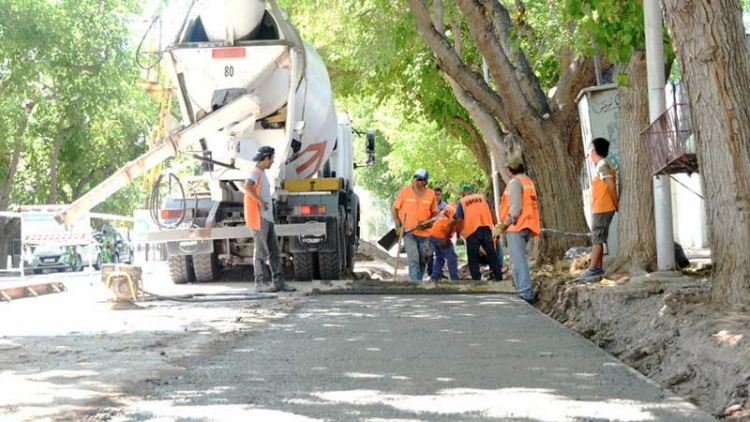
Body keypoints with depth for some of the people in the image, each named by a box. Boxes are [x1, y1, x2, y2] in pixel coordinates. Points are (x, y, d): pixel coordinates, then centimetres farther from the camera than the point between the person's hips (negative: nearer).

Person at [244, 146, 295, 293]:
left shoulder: (262, 174, 20)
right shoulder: (255, 173, -11)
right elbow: (247, 186, -30)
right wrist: (260, 201, -25)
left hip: (268, 219, 10)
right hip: (259, 218, -10)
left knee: (274, 252, 8)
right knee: (261, 252, -5)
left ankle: (278, 282, 9)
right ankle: (261, 283, -1)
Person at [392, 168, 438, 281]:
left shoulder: (431, 194, 0)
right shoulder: (405, 191, -5)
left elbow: (434, 212, 10)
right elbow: (394, 209, 2)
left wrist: (427, 223, -9)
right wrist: (398, 226, -8)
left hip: (424, 233, 3)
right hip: (408, 231, -3)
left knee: (422, 260, 11)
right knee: (413, 258, -15)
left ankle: (419, 280, 27)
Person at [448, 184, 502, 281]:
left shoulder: (461, 202, 8)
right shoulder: (483, 197, 15)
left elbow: (459, 220, 0)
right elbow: (491, 212, 8)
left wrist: (460, 231, 15)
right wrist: (496, 224, 15)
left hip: (471, 230, -2)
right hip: (486, 228, 2)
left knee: (473, 258, 6)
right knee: (492, 254, 12)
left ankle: (476, 280, 3)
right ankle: (498, 277, 13)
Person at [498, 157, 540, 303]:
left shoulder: (515, 182, -7)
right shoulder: (529, 182, 19)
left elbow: (516, 206, -16)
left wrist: (506, 223, -14)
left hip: (516, 225, -9)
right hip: (527, 226, 9)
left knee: (518, 259, -11)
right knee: (520, 258, 16)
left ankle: (526, 293, -19)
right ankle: (524, 290, 16)